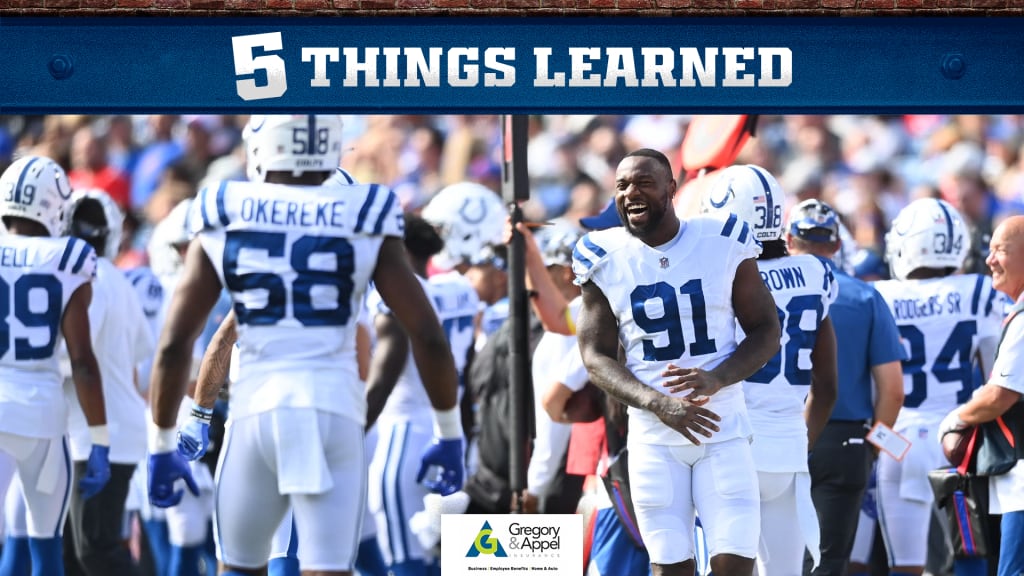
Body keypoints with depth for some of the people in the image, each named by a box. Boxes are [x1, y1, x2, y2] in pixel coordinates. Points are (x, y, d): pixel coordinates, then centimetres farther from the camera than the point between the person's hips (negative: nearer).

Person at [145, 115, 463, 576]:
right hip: (335, 411, -1)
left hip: (256, 411, 1)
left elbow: (174, 346, 1)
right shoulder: (366, 226, 2)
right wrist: (448, 434, 11)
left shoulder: (224, 226, 4)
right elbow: (428, 337, 0)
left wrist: (162, 446, 10)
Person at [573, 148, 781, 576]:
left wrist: (717, 379, -18)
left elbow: (767, 331, 3)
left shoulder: (724, 246, -3)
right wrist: (658, 404, -17)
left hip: (724, 432, -1)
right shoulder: (606, 260, -1)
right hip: (653, 440, 1)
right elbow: (596, 357, 0)